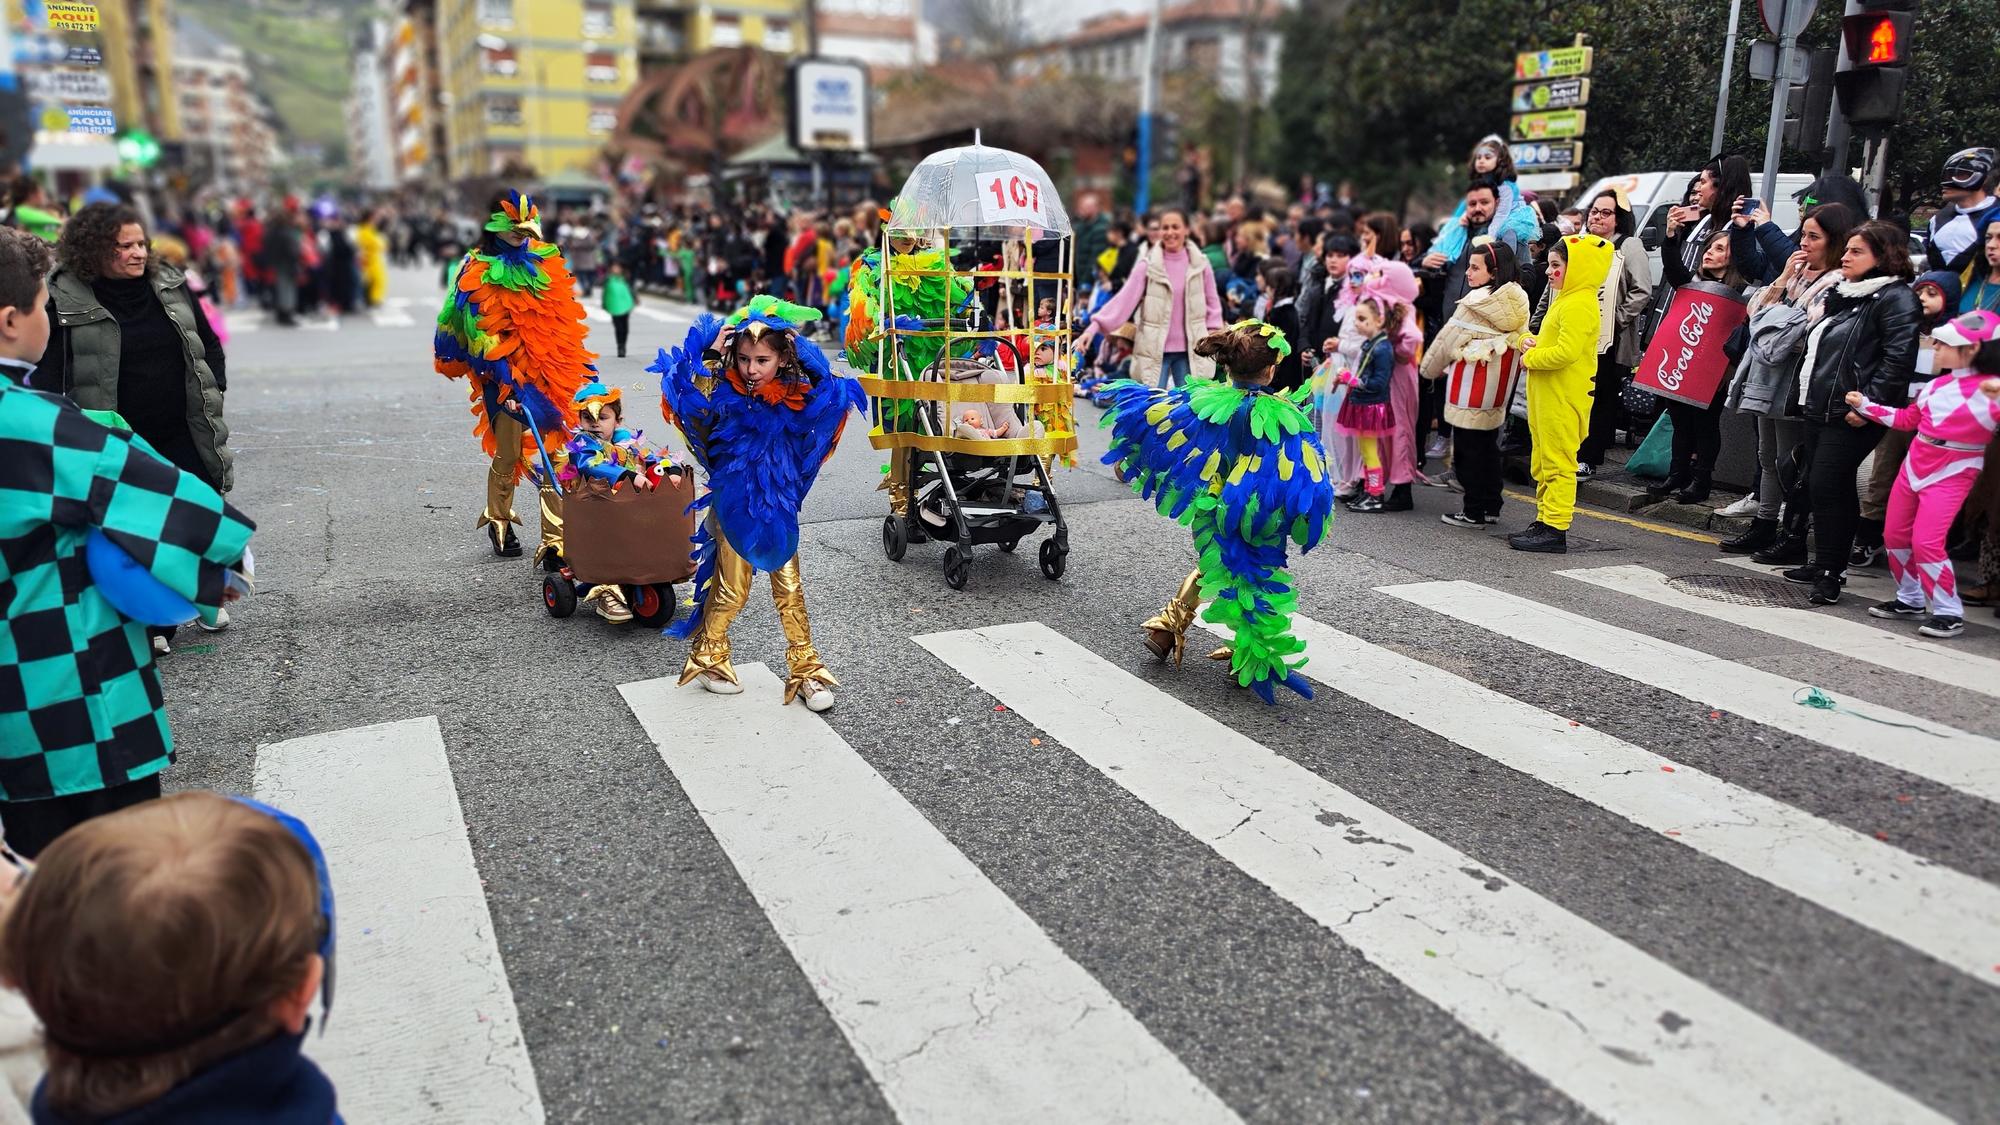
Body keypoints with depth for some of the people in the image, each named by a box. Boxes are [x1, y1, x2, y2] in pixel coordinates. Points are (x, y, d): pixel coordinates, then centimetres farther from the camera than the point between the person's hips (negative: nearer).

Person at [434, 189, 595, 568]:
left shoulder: (544, 261, 11)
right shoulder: (477, 273, -3)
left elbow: (565, 320, 19)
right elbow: (481, 335, -8)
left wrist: (580, 363, 16)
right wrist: (506, 382, -16)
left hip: (551, 373, 3)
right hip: (508, 377, -3)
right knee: (508, 455, 7)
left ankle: (555, 541, -3)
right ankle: (498, 522, 32)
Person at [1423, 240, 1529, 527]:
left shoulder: (1475, 303, -16)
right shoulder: (1519, 301, 4)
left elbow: (1448, 339, -9)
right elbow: (1521, 338, 13)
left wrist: (1430, 369, 7)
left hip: (1471, 389, -7)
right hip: (1499, 389, 7)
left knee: (1468, 448, 1)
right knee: (1489, 445, 17)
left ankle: (1474, 512, 4)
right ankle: (1491, 506, 22)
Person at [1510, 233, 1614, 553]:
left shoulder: (1579, 305, -15)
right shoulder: (1565, 299, 19)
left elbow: (1566, 352, -25)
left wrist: (1530, 358, -11)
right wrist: (1530, 343, 5)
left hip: (1563, 401, -11)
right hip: (1548, 397, 11)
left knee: (1557, 463, -8)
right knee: (1543, 463, 15)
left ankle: (1555, 530, -5)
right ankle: (1545, 521, 23)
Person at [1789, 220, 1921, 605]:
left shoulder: (1895, 298, -9)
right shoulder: (1843, 294, 19)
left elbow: (1898, 359, -20)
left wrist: (1868, 405, -23)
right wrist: (1807, 396, 21)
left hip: (1851, 416, -9)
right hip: (1819, 409, 9)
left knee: (1827, 487, -11)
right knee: (1825, 488, 13)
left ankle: (1831, 572, -4)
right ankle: (1825, 564, 22)